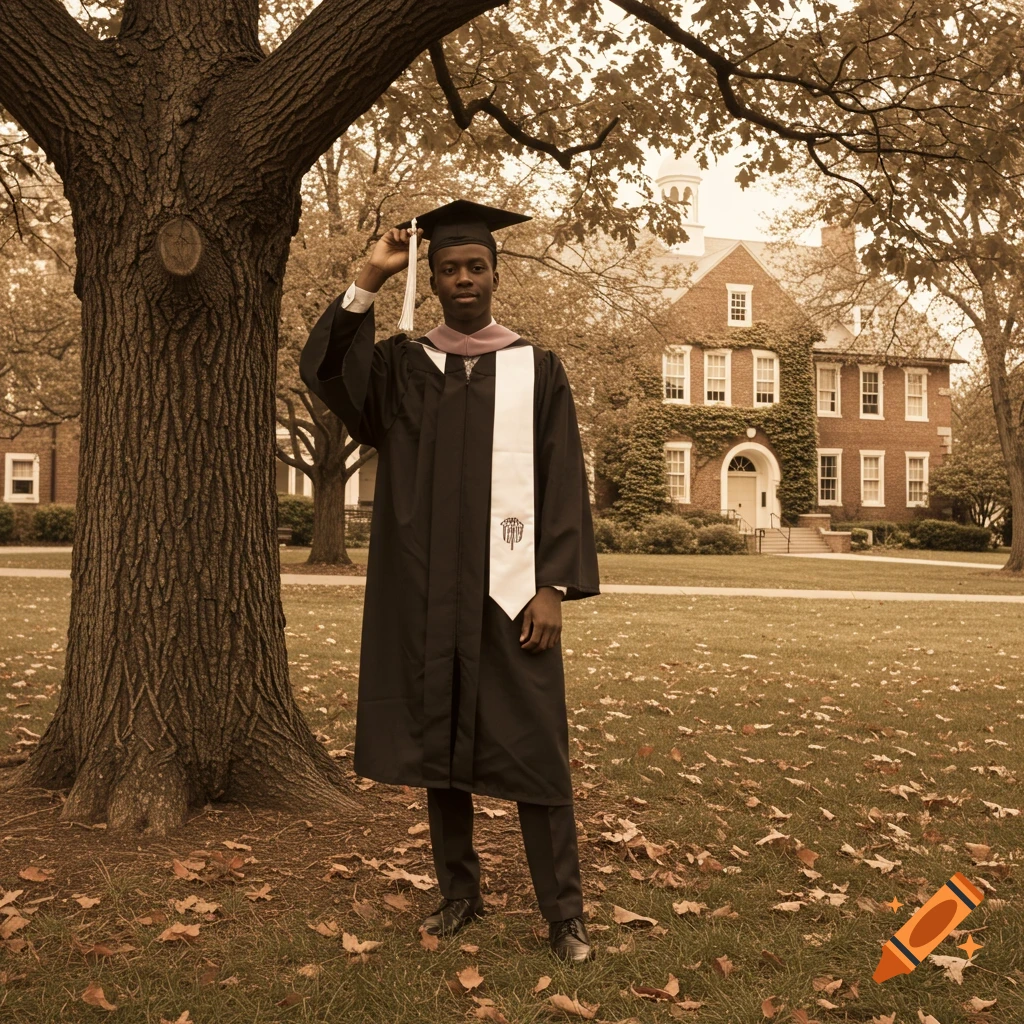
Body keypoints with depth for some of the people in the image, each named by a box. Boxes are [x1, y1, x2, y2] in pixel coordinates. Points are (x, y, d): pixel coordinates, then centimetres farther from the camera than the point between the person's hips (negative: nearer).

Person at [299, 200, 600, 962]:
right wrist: (370, 279, -14)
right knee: (438, 742, 9)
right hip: (427, 592, 2)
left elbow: (563, 484, 0)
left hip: (508, 590, -2)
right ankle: (460, 891, 24)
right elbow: (322, 369, -9)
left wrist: (554, 586, -8)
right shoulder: (402, 368, 9)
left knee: (533, 748, -2)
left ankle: (564, 911, 9)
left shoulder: (537, 370, 5)